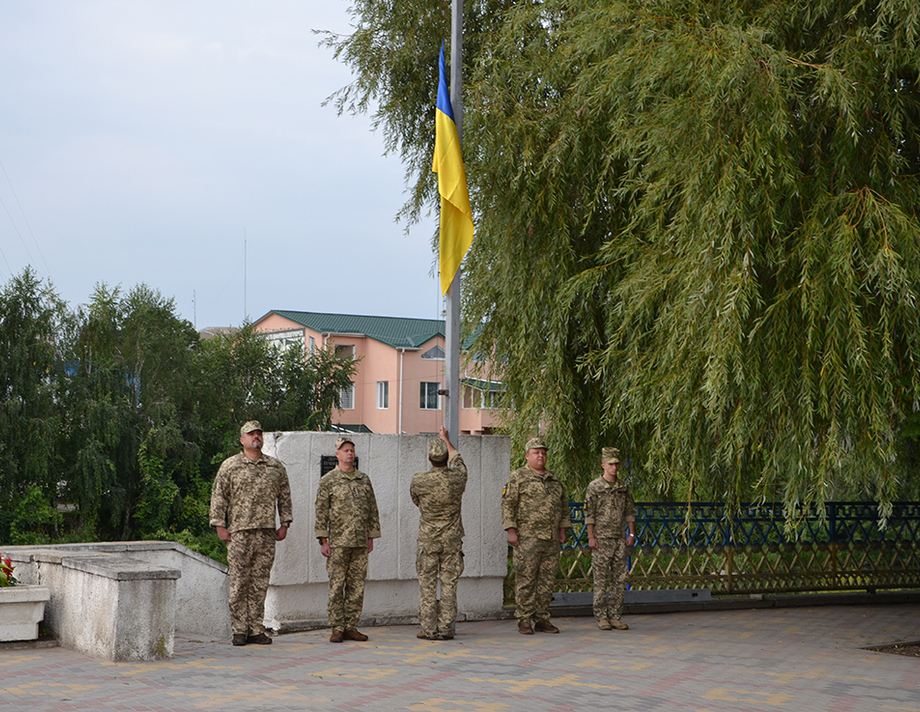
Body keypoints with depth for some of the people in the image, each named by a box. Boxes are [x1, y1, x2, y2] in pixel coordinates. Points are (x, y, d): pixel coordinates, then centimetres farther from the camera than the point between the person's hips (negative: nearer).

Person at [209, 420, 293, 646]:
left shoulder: (276, 467, 12)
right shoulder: (230, 466, 4)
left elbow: (284, 497, 17)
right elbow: (218, 497, 3)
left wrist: (284, 524, 10)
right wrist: (220, 526, -3)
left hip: (267, 534, 3)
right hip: (239, 533, -2)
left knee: (260, 584, 4)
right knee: (239, 583, -2)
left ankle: (257, 630, 9)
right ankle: (239, 630, 4)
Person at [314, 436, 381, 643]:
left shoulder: (364, 479, 13)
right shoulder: (328, 480, 1)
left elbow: (372, 510, 16)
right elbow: (321, 512, -2)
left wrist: (371, 537, 10)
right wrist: (323, 540, -8)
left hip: (360, 542, 4)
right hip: (338, 542, -4)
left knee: (357, 586, 4)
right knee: (336, 586, -3)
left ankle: (351, 627, 10)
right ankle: (337, 629, 2)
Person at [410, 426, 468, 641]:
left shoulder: (419, 481, -11)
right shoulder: (457, 478, -7)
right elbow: (457, 460, 17)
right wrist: (446, 438, 33)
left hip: (427, 540, -1)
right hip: (452, 539, 1)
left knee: (427, 585, 3)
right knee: (449, 584, 5)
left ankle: (428, 629, 3)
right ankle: (446, 629, 5)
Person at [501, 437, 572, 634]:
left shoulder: (553, 479, 16)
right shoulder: (518, 477, -2)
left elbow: (563, 505, 23)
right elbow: (507, 504, -6)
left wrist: (562, 529, 15)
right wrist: (510, 530, -13)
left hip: (551, 539, 6)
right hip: (527, 538, -6)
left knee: (547, 580, 6)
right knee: (525, 579, -5)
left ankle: (542, 619, 12)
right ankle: (524, 620, 0)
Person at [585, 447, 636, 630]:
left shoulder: (623, 487, 9)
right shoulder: (594, 487, -4)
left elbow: (630, 512, 14)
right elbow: (589, 514, -5)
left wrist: (632, 534, 6)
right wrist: (591, 537, -11)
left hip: (619, 539, 5)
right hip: (601, 540, -5)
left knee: (619, 580, 4)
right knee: (601, 581, -2)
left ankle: (615, 617, 9)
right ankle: (601, 618, 3)